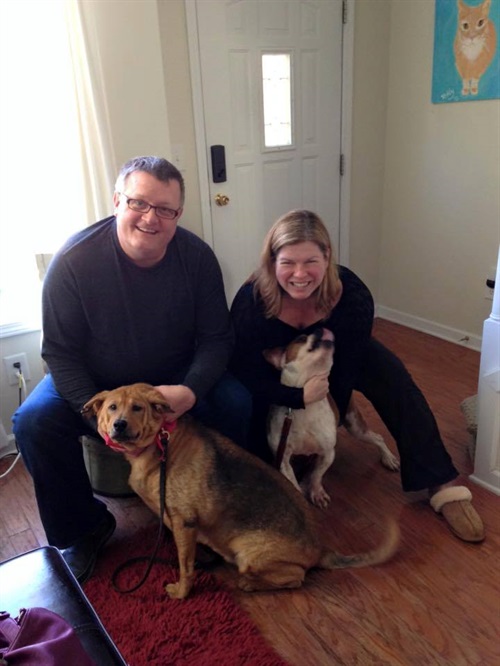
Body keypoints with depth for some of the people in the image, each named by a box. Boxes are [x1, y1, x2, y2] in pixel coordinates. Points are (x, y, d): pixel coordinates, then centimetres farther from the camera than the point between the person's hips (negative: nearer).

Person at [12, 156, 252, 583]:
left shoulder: (197, 256, -15)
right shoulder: (74, 260, -21)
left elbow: (217, 337, -11)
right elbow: (61, 352, -16)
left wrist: (191, 390, -30)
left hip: (174, 378, 1)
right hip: (94, 382, 0)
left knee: (235, 402, -23)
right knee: (34, 421, -25)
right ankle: (83, 530, 2)